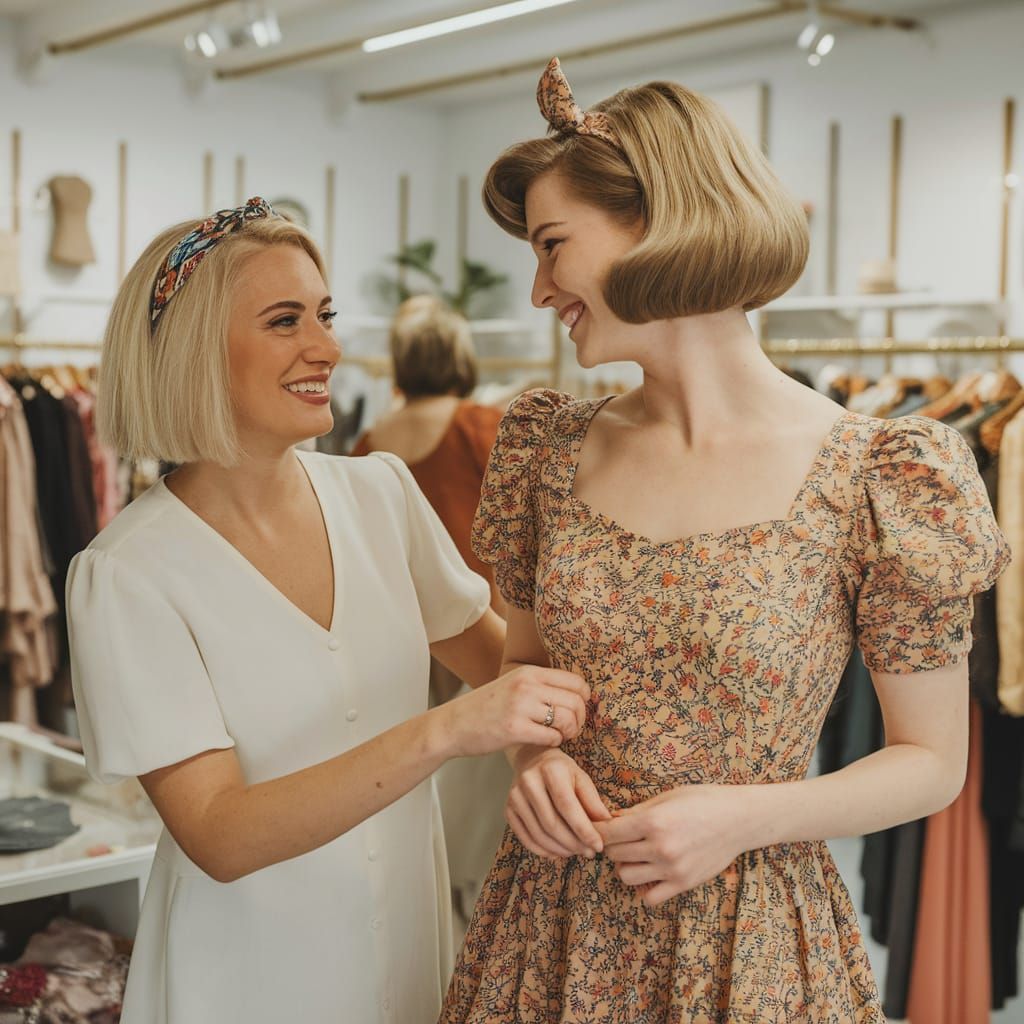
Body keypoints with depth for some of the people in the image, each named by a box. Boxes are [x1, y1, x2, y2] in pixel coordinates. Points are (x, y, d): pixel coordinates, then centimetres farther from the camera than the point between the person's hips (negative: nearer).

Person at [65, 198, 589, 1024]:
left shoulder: (382, 492, -5)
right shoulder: (128, 574, -18)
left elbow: (498, 653, 5)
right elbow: (219, 839, -24)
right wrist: (442, 732, -35)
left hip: (412, 940, 4)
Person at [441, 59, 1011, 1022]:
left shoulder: (877, 478, -14)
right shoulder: (553, 449, -1)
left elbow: (932, 762, -6)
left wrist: (747, 815, -20)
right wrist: (533, 753, -9)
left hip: (749, 942, -3)